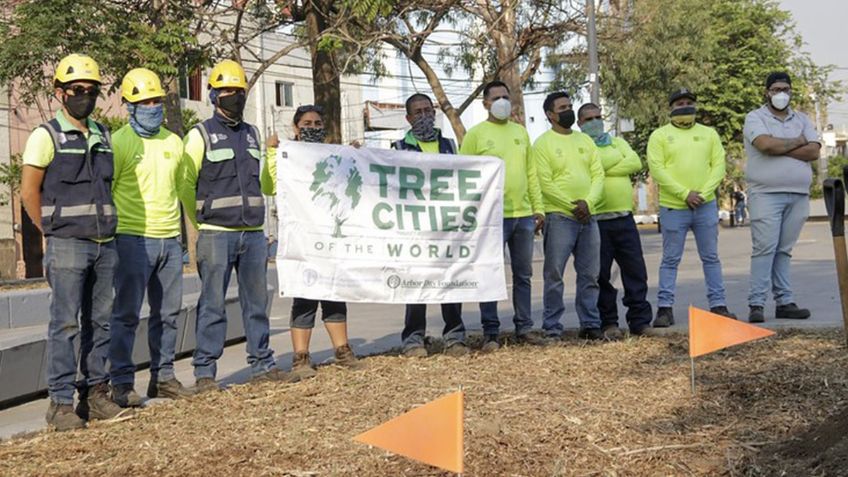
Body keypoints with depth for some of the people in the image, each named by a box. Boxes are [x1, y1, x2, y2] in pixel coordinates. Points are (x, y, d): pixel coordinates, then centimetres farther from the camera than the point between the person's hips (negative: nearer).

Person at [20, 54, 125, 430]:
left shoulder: (103, 137, 14)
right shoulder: (47, 136, -3)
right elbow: (29, 192, -2)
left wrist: (105, 224, 12)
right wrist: (54, 232, -1)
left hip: (105, 245, 6)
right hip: (67, 246, -6)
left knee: (99, 321, 9)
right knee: (65, 323, -4)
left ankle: (95, 393, 18)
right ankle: (61, 403, 1)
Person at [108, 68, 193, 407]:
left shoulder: (173, 142, 14)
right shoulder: (119, 143, -4)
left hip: (170, 239, 6)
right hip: (133, 239, -6)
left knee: (167, 313, 11)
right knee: (126, 313, -4)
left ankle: (163, 376, 21)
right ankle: (122, 383, 2)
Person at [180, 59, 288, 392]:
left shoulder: (252, 134, 16)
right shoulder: (200, 135, 0)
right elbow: (186, 185, 2)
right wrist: (203, 222, 8)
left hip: (253, 232, 5)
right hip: (216, 235, -5)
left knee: (257, 300, 9)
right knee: (212, 305, -3)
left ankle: (262, 364, 18)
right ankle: (204, 372, 3)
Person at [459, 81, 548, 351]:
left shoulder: (520, 132, 15)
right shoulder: (476, 134, -2)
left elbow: (531, 174, 16)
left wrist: (538, 207, 11)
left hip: (524, 216, 5)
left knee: (523, 276, 11)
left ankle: (524, 328, 20)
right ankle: (491, 333, 6)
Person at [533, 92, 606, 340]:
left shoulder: (585, 140, 14)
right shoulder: (543, 143, -3)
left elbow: (598, 174, 6)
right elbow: (545, 183, -11)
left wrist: (588, 202, -11)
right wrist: (572, 207, -14)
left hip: (588, 216, 6)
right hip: (559, 217, -5)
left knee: (590, 275, 9)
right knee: (554, 275, -3)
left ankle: (590, 324, 18)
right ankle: (552, 327, 4)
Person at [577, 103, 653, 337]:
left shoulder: (617, 142, 18)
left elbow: (635, 163, 0)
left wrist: (605, 170, -8)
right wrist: (620, 162, -6)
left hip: (624, 217, 4)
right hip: (596, 219, -4)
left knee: (636, 270, 2)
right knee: (600, 274, 0)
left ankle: (640, 320, 9)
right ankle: (608, 323, 10)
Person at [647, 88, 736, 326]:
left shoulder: (709, 134, 11)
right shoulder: (659, 136, 2)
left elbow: (719, 165, 4)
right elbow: (657, 169, -8)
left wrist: (703, 193, -11)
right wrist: (684, 194, -15)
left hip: (706, 206, 3)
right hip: (673, 207, -3)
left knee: (711, 258, 8)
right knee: (670, 259, 2)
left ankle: (718, 305, 15)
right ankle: (664, 308, 6)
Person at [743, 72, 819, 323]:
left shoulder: (802, 120, 17)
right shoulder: (755, 118, 3)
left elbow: (814, 151, 0)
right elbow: (766, 144, -16)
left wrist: (779, 148, -9)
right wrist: (797, 142, -1)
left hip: (798, 195, 4)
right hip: (766, 194, -4)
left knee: (783, 251, 6)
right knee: (764, 249, -9)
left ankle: (784, 302, 8)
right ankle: (756, 304, -8)